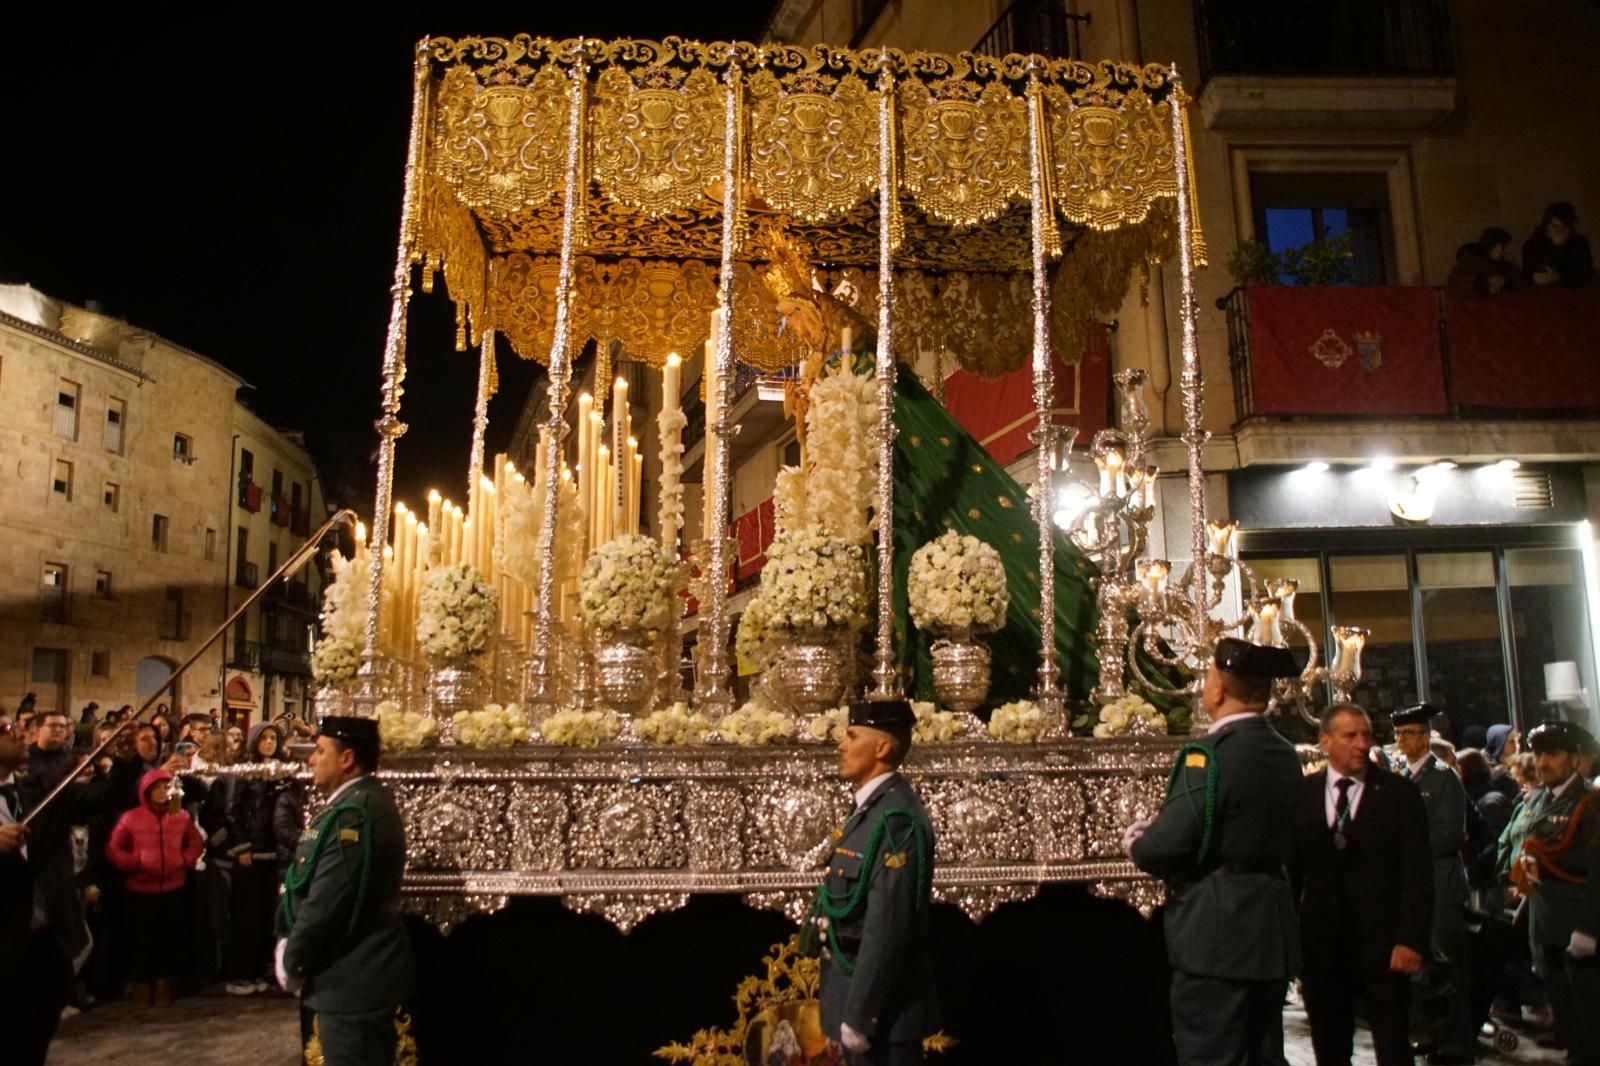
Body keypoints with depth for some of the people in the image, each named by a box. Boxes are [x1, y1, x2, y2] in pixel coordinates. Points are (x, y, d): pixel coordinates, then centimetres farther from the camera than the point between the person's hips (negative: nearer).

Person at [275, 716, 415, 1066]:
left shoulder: (352, 813, -23)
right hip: (366, 971, 10)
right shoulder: (369, 800, 9)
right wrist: (292, 942, 11)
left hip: (352, 979, -10)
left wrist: (292, 962, -11)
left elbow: (325, 902, -25)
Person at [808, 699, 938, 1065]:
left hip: (880, 1003, -9)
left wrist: (858, 1014, -22)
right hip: (863, 982, 9)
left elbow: (887, 925, -25)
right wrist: (851, 1007, 17)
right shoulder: (872, 807, 10)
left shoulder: (895, 817, -21)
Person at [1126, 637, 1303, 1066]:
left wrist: (1136, 841, 1)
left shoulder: (1209, 754, -17)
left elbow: (1165, 848, -22)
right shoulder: (1285, 755, 8)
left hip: (1216, 934, -8)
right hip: (1272, 930, 8)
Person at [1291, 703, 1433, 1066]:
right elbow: (1292, 870, 5)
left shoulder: (1400, 793, -2)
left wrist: (1411, 940, -11)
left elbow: (1418, 875, -4)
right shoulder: (1302, 795, 2)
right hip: (1322, 945, 2)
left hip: (1383, 945, -2)